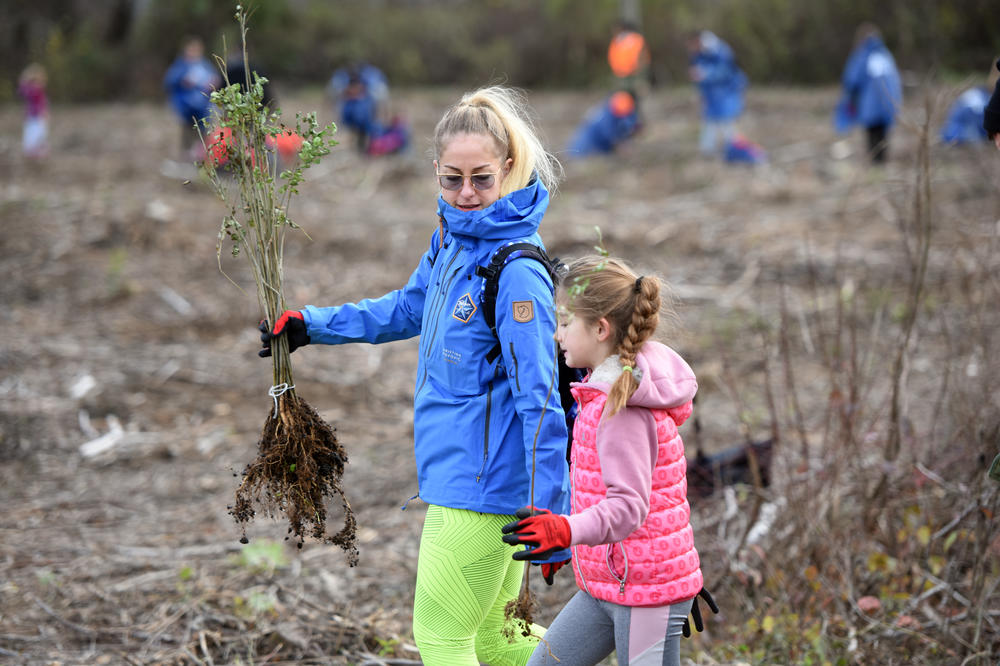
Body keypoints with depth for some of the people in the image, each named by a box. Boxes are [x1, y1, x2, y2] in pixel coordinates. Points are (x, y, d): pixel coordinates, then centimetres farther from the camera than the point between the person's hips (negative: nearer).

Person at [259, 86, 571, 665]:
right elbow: (410, 308, 26)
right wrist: (309, 325, 29)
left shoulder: (517, 273, -21)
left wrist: (550, 517, -23)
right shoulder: (451, 237, 6)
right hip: (459, 473, 9)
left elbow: (539, 400, -22)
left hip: (480, 483, -9)